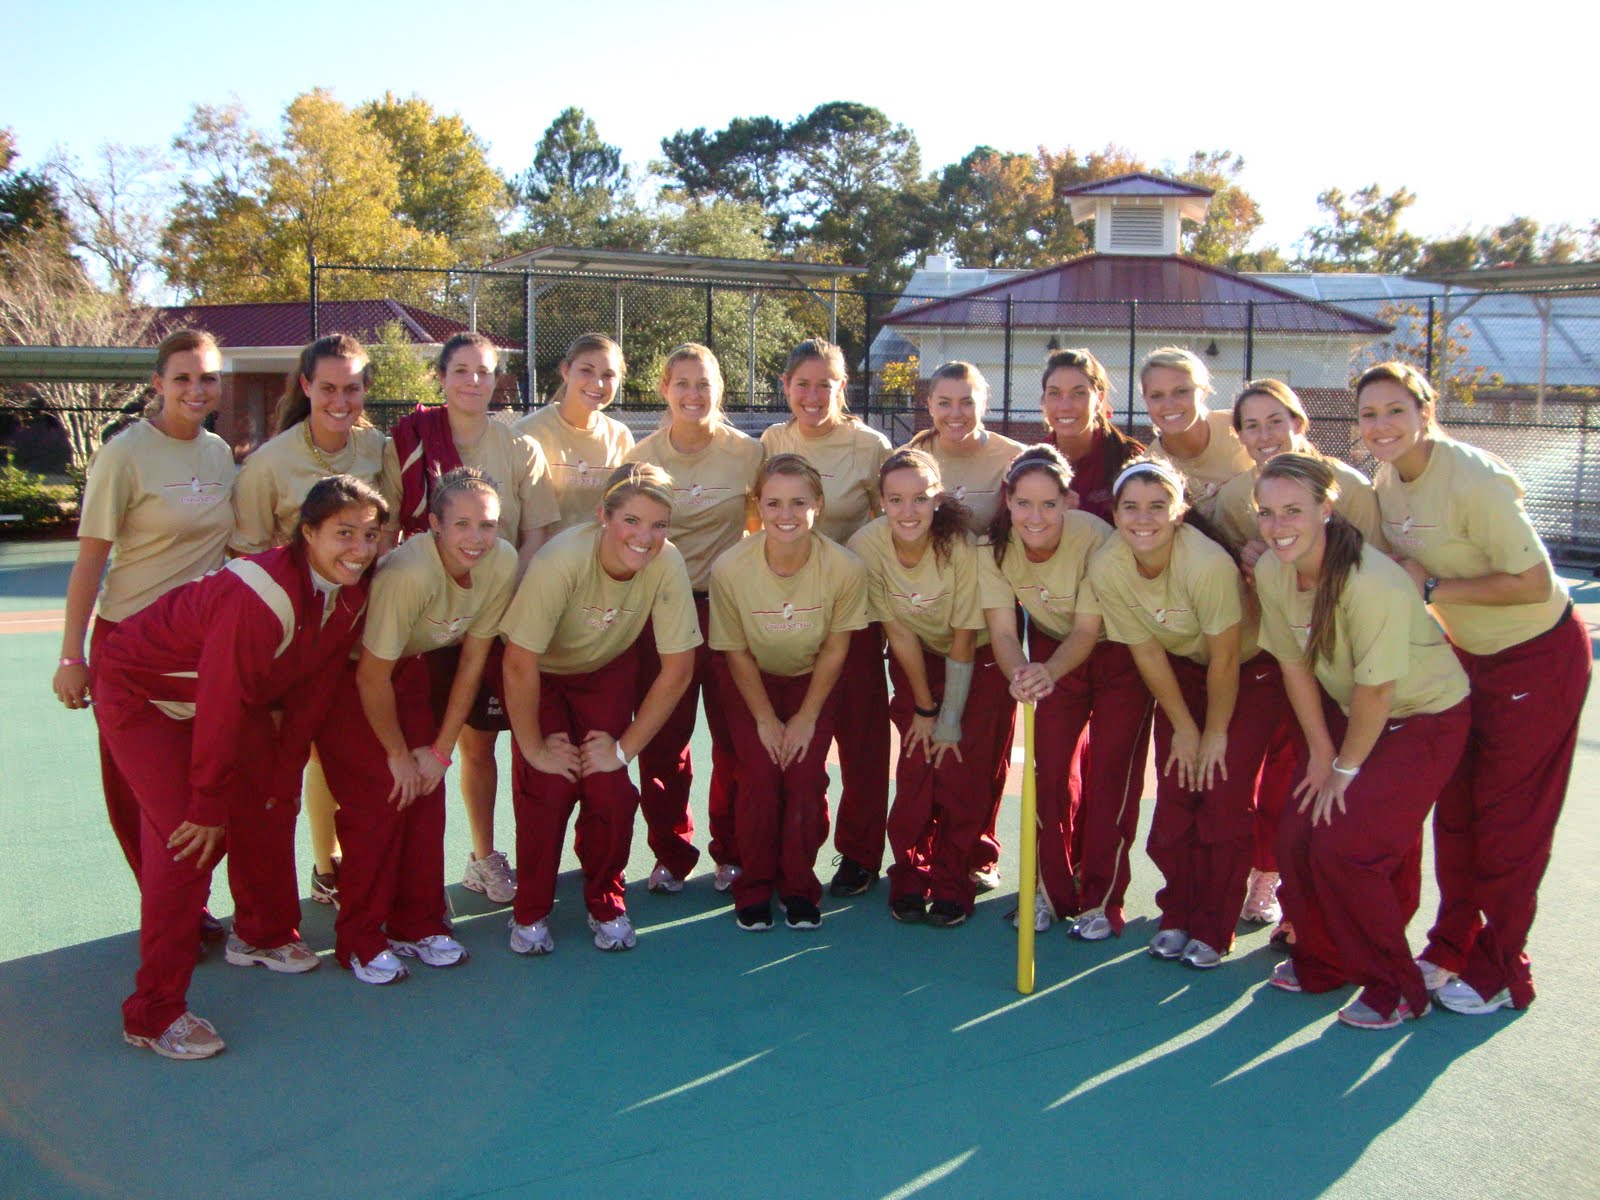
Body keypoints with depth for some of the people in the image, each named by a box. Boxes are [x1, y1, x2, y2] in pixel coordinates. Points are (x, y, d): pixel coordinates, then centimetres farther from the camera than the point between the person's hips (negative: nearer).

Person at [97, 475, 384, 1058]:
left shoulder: (351, 593, -12)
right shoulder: (261, 596, -36)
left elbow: (312, 689, -2)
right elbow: (222, 706, -30)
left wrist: (284, 773, 2)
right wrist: (209, 805, -20)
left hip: (231, 698, 8)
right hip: (145, 695, -8)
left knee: (268, 806, 12)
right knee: (186, 841, -14)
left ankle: (261, 935, 37)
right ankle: (154, 1013, -3)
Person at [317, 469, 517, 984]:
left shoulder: (502, 563, -19)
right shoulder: (410, 574, -36)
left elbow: (473, 661, -7)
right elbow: (372, 678, -25)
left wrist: (439, 750, -5)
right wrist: (398, 754, -11)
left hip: (411, 666, 5)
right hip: (343, 670, -5)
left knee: (426, 793, 1)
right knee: (378, 800, -11)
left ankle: (417, 925, 16)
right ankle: (359, 940, 5)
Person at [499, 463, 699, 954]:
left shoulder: (667, 564, -27)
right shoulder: (561, 560, -36)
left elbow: (677, 669, -18)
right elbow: (520, 663, -29)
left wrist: (624, 747, -15)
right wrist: (534, 748, -19)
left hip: (606, 671, 2)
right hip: (542, 673, -2)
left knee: (609, 787, -12)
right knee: (550, 786, -16)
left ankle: (605, 902, 15)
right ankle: (530, 910, 9)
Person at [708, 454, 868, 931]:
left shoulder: (845, 568, -28)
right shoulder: (729, 570, -28)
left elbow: (834, 650, -12)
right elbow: (737, 654, -12)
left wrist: (807, 717, -9)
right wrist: (765, 720, -9)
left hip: (813, 678, 1)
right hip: (751, 680, 0)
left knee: (805, 776, -12)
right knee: (759, 774, -14)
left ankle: (799, 888, 11)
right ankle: (753, 890, 9)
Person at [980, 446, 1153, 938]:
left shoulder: (1095, 539, -32)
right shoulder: (994, 547, -22)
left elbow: (1089, 630, -28)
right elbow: (1002, 630, -25)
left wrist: (1049, 672, -48)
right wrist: (1018, 672, -47)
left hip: (1119, 653, -3)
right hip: (1053, 649, 3)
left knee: (1110, 773, -5)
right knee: (1051, 769, 2)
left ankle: (1102, 902, 7)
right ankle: (1053, 891, 18)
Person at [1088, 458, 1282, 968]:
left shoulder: (1208, 563, -36)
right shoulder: (1105, 567, -21)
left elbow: (1225, 661, -23)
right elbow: (1146, 651, -9)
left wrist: (1215, 734, -11)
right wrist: (1183, 728, -3)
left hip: (1252, 667, -4)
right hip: (1183, 669, 4)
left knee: (1225, 796, -8)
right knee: (1175, 794, 0)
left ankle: (1212, 931, 6)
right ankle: (1178, 917, 17)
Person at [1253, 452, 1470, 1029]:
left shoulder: (1372, 582, -33)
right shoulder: (1270, 571, -13)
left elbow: (1375, 691, -24)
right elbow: (1295, 664, -2)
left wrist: (1345, 769, -12)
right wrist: (1321, 754, 0)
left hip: (1425, 717, -6)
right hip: (1345, 711, 6)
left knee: (1344, 847, -14)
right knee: (1297, 837, -1)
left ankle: (1395, 991, 8)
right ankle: (1322, 962, 25)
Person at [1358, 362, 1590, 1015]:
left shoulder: (1473, 480, -27)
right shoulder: (1388, 479, -3)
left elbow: (1534, 583, -28)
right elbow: (1396, 567, 9)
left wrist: (1432, 588, -25)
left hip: (1538, 654, -7)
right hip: (1469, 652, 8)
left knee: (1509, 817, 1)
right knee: (1454, 805, 13)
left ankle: (1500, 971, 16)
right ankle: (1452, 948, 28)